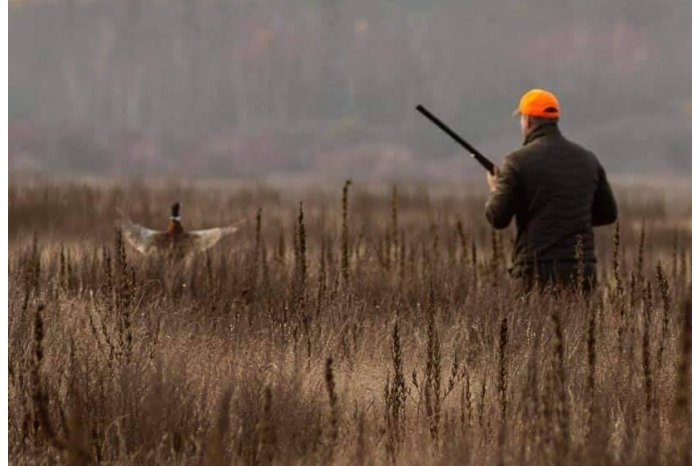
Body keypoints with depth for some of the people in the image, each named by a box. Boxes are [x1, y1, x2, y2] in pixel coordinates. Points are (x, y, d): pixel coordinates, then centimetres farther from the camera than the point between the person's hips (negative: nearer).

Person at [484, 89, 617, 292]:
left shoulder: (519, 161, -6)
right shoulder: (587, 159, 10)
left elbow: (498, 218, -3)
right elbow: (608, 213, 18)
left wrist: (495, 190, 17)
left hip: (538, 270, -5)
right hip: (582, 272, 5)